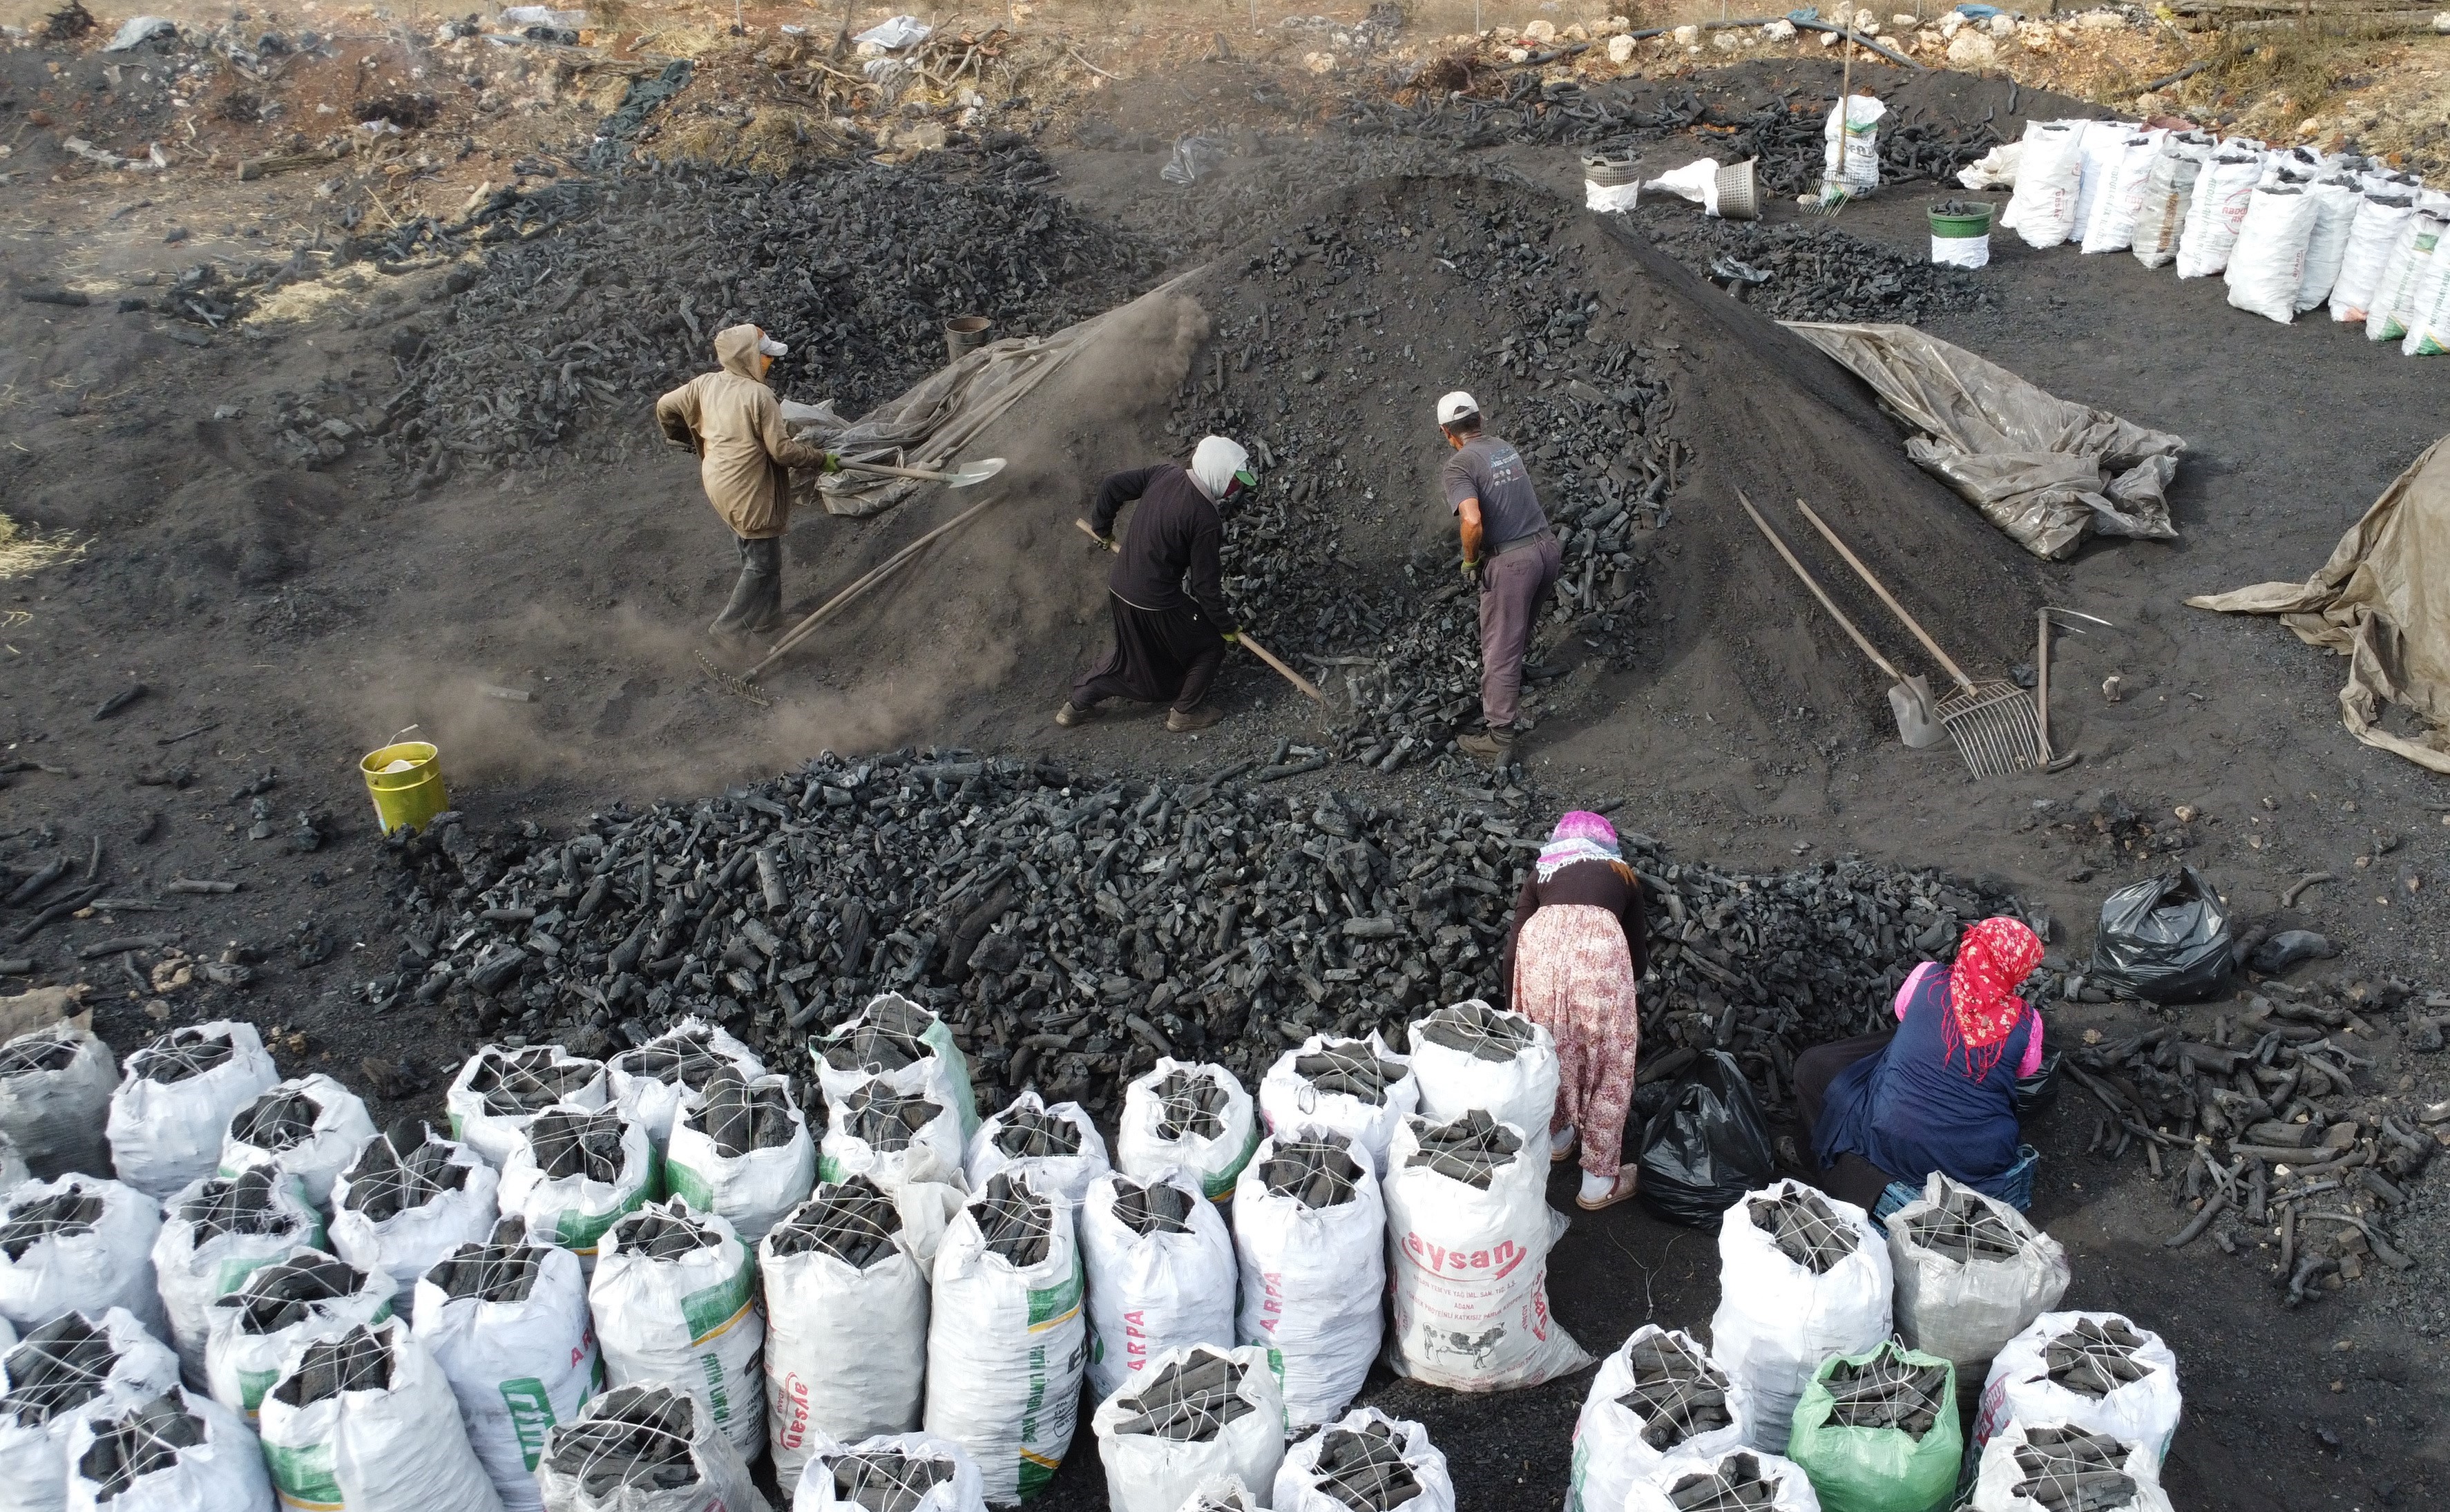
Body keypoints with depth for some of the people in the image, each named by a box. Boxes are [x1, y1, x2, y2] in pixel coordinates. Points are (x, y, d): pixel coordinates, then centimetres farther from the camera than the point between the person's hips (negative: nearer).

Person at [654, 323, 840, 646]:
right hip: (747, 489, -8)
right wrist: (822, 459, -5)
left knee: (753, 551, 23)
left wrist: (680, 437, 30)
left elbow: (665, 407, 11)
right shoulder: (759, 395, -22)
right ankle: (727, 630, 3)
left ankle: (766, 616, 35)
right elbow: (781, 450, -19)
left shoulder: (706, 384, 0)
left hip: (717, 482, 8)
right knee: (763, 561, 3)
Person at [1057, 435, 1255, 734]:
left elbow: (1111, 487, 2)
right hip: (1157, 603, -7)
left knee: (1130, 650, 32)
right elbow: (1205, 583, -16)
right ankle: (1186, 712, 30)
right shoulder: (1206, 521, -24)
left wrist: (1102, 529, 20)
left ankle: (1077, 704, 39)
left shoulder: (1166, 472, -6)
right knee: (1210, 643, 17)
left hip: (1119, 589, 7)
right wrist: (1226, 625, -2)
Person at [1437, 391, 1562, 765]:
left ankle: (1499, 740, 3)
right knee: (1522, 629, 30)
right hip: (1547, 547, 7)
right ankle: (1513, 682, 54)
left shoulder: (1458, 466, -13)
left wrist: (1470, 561, -10)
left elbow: (1473, 522, -28)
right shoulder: (1507, 449, 12)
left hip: (1510, 562, -7)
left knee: (1500, 651, 0)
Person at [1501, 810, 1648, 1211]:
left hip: (1540, 942, 2)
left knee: (1549, 1054, 26)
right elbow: (1638, 963, 34)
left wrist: (1518, 1011, 36)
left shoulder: (1541, 873, 31)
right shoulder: (1621, 875, 32)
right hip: (1599, 946, -1)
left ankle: (1556, 1136, 46)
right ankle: (1599, 1180, 22)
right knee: (1607, 1066, 15)